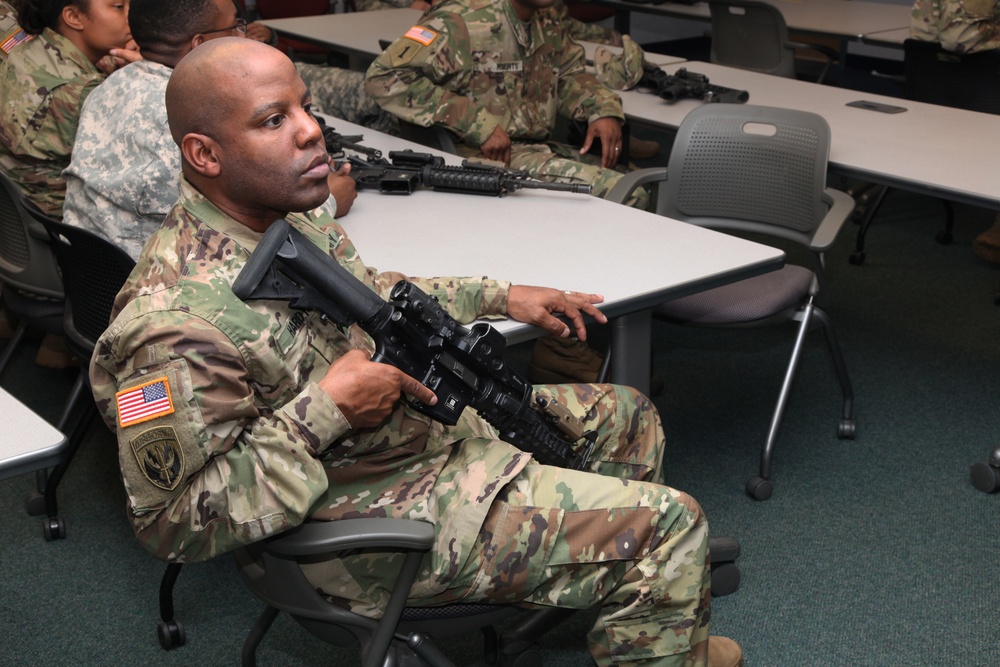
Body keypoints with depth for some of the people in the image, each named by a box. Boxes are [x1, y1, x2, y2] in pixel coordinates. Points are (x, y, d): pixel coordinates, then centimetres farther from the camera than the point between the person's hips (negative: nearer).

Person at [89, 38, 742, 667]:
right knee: (666, 526, -10)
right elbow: (173, 518, -29)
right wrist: (323, 411, -30)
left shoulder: (288, 216, -1)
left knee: (624, 415, 20)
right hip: (383, 519, -9)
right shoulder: (180, 319, -31)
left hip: (435, 422, 10)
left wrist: (498, 296, 12)